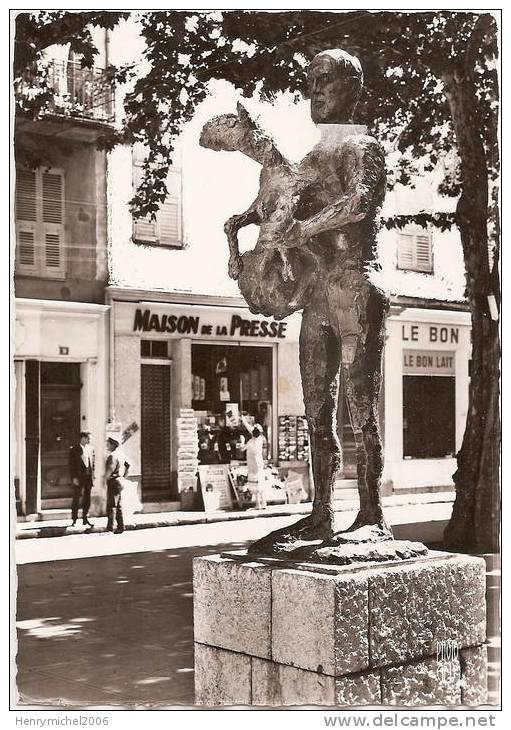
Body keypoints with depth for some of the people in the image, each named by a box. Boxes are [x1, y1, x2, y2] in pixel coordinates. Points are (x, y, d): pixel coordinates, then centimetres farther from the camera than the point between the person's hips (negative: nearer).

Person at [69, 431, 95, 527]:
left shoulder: (90, 449, 11)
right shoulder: (74, 449, -7)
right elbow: (71, 465, -9)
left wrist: (92, 475, 8)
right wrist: (74, 477, -14)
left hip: (88, 477, 6)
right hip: (79, 477, -6)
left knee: (87, 499, 9)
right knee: (76, 499, -1)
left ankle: (85, 519, 18)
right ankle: (74, 520, 4)